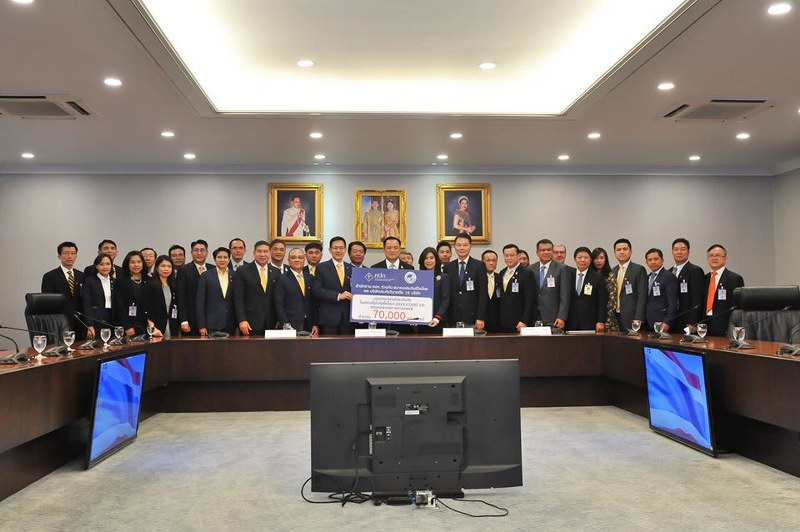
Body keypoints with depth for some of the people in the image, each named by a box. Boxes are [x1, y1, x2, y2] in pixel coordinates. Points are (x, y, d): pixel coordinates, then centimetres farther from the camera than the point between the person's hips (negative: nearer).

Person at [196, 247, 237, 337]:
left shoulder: (235, 276, 7)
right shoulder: (206, 276, 3)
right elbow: (200, 302, 0)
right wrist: (201, 326, -5)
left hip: (230, 325, 1)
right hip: (211, 325, -1)